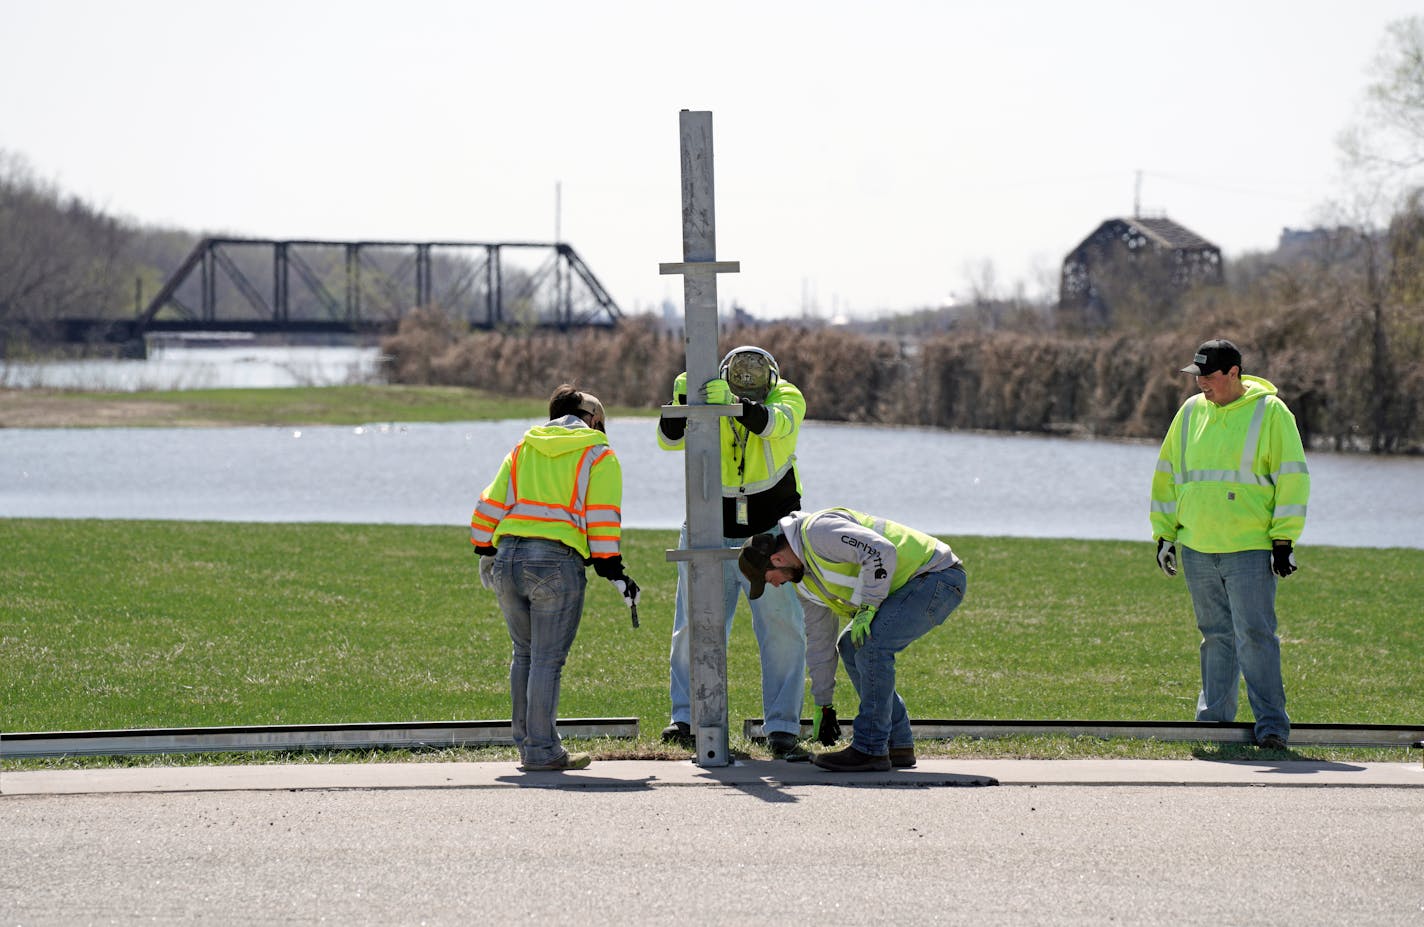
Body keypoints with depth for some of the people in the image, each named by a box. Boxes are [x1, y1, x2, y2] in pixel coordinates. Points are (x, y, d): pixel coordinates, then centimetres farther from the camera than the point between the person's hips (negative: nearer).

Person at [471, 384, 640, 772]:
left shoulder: (524, 446, 20)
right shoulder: (597, 454, 6)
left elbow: (491, 503, 17)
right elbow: (603, 519, -3)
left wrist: (485, 550, 25)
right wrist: (613, 571, -1)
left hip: (508, 558, 5)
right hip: (557, 563, -5)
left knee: (525, 653, 17)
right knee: (548, 659, -2)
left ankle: (526, 742, 20)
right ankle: (542, 751, -1)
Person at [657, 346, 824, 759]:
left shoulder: (788, 399, -12)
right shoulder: (705, 401, -9)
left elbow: (773, 423, -34)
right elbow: (670, 439, -22)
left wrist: (737, 403, -51)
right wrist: (681, 401, -40)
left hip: (771, 534, -1)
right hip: (711, 534, 1)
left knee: (783, 628, -4)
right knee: (696, 629, 0)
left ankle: (782, 728, 0)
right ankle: (688, 719, 8)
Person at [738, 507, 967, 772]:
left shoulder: (819, 531, -19)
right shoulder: (805, 572, 13)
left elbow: (881, 551, -29)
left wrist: (867, 608, -21)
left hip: (938, 576, -10)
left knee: (871, 643, -21)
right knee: (850, 647, 9)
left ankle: (870, 749, -15)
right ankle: (897, 745, 11)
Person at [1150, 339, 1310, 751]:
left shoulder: (1270, 412, -4)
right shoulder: (1191, 412, 11)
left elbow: (1291, 477, -4)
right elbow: (1168, 473, 19)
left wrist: (1284, 539, -8)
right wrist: (1164, 532, 14)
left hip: (1250, 547, -5)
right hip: (1197, 547, 5)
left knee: (1255, 635, -9)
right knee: (1216, 636, 10)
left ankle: (1271, 723, -7)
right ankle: (1214, 717, 17)